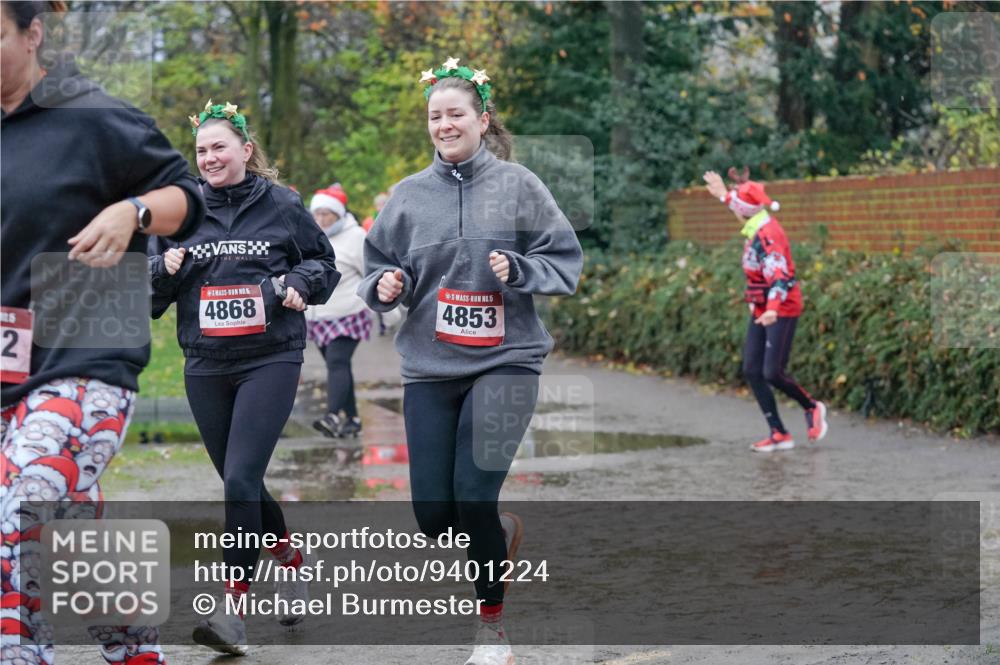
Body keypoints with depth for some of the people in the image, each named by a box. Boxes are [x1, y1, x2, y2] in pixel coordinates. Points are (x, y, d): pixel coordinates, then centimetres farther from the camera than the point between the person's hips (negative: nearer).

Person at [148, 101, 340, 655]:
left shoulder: (282, 206, 1)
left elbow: (323, 263, 13)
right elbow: (150, 295, 12)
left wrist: (299, 284, -7)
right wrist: (165, 270, -9)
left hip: (271, 360, -4)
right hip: (205, 366, 4)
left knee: (241, 480, -17)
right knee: (241, 485, 13)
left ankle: (234, 611, -17)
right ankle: (291, 559, 39)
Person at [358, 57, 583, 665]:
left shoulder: (517, 184, -1)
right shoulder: (409, 194, 5)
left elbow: (566, 261, 1)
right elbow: (380, 268, 11)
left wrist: (517, 270, -16)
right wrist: (386, 286, -11)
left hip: (505, 360, -3)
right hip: (429, 367, 3)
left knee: (474, 495, -12)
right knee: (433, 514, 0)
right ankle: (503, 533, 37)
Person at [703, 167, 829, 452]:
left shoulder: (767, 235, -22)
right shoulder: (759, 225, 5)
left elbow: (777, 273, -33)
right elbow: (743, 211, 31)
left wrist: (773, 309, -47)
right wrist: (723, 195, 45)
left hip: (781, 309, -9)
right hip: (761, 309, 9)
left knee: (773, 373, -11)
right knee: (752, 371, 2)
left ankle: (812, 408, 16)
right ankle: (779, 434, 4)